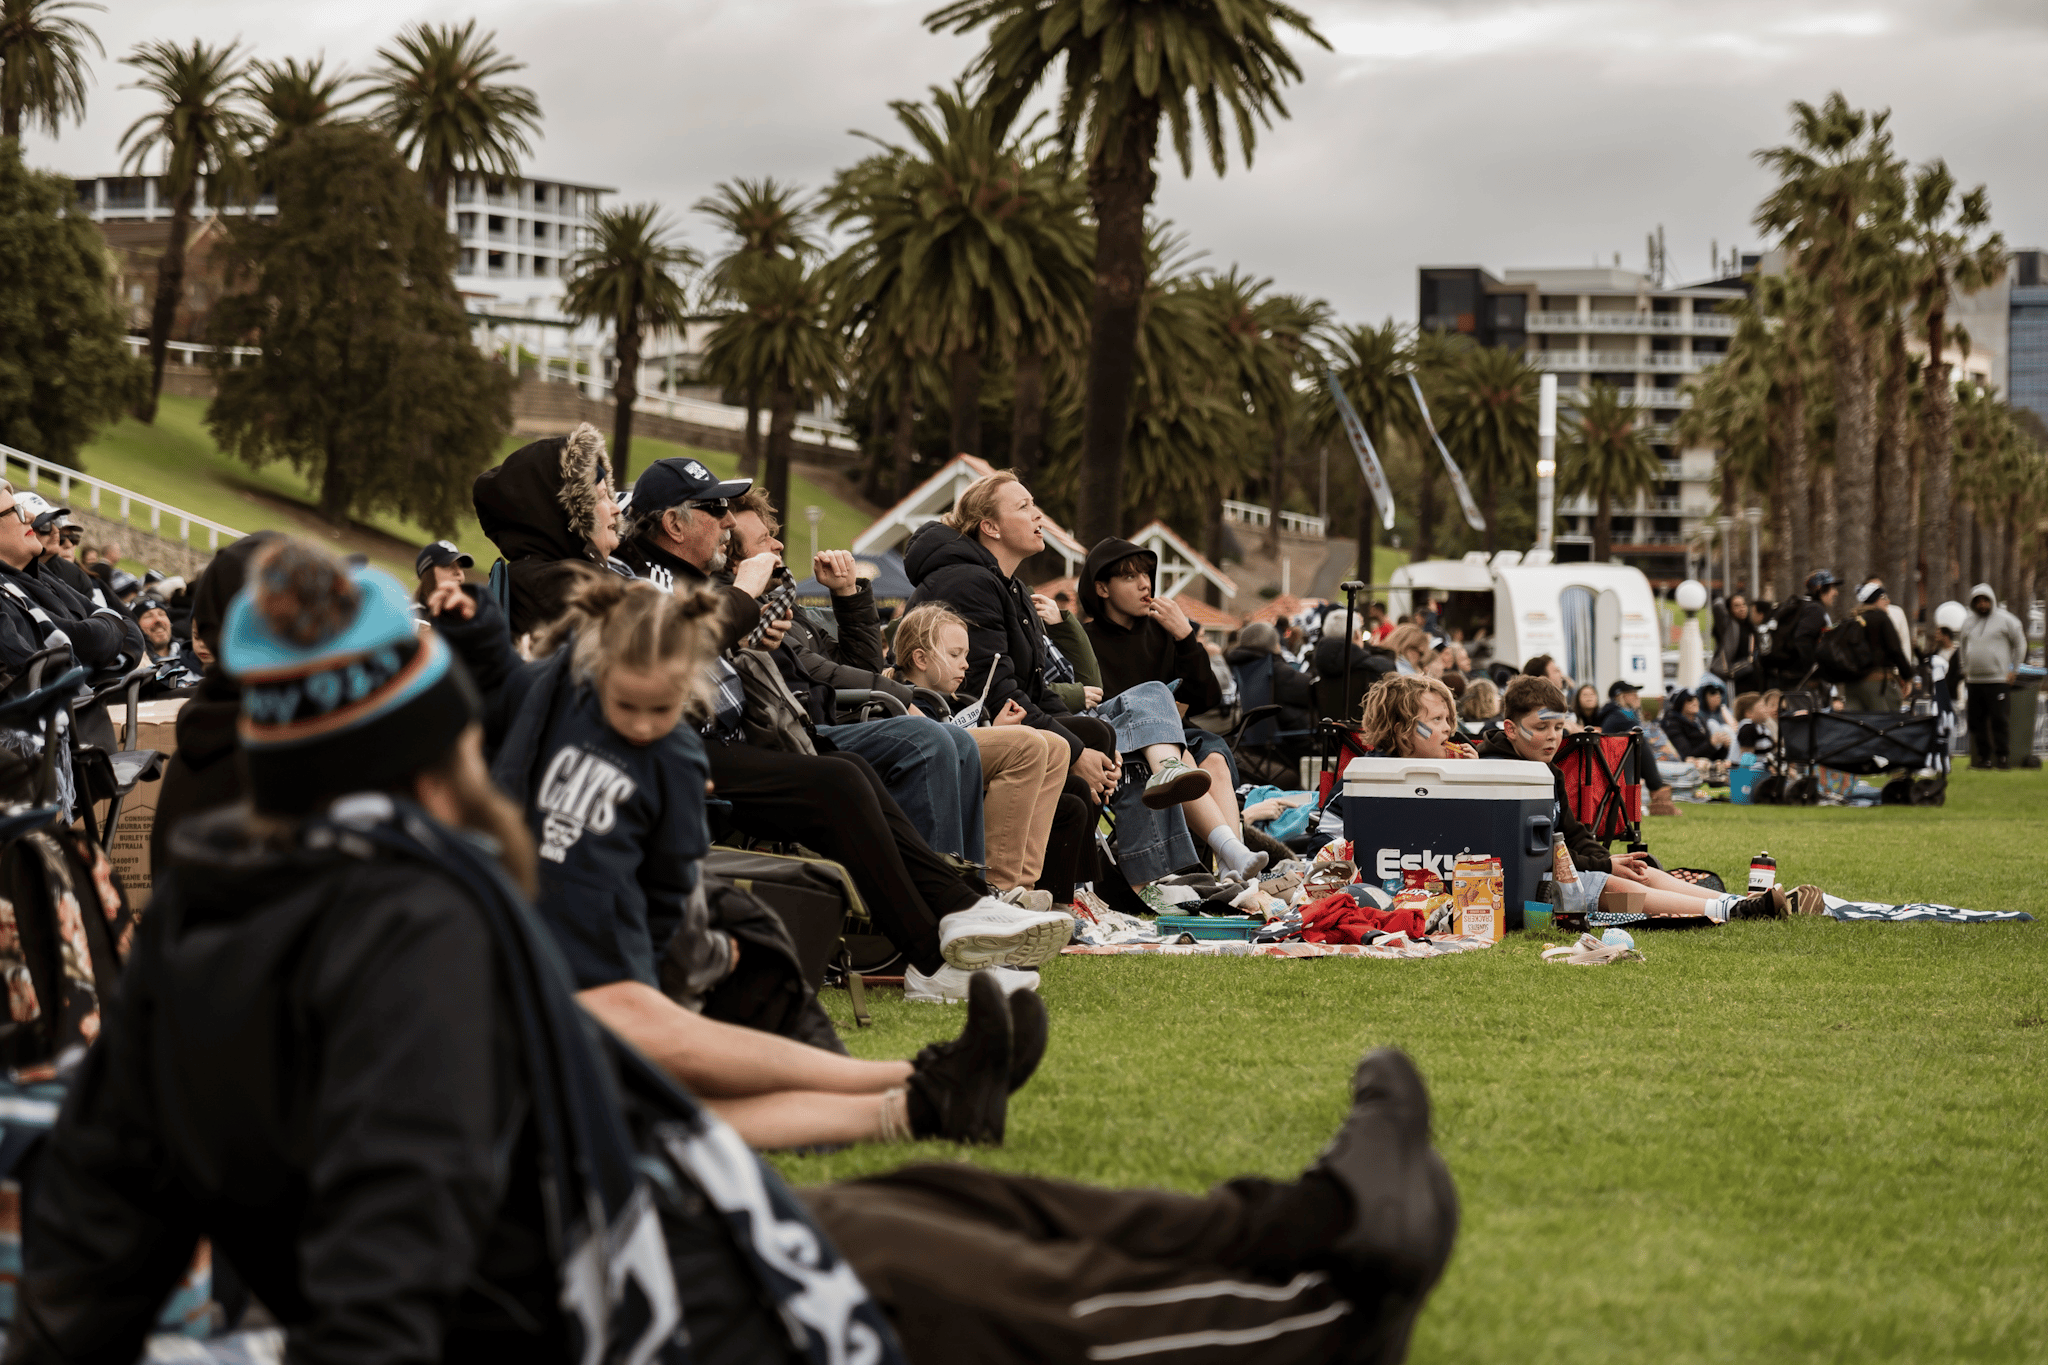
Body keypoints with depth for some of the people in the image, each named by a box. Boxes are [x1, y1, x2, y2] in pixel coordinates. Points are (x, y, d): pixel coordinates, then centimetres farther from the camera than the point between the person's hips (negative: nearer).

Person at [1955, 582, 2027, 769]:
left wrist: (2014, 671, 2)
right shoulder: (1967, 622, 14)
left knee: (2000, 720, -8)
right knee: (1977, 722, 5)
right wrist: (1964, 671, 18)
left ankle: (2003, 756, -4)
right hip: (1974, 681, 5)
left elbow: (2020, 644, 5)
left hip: (1999, 680, -5)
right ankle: (1983, 756, 11)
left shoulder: (2006, 620, 0)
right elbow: (1962, 647, 27)